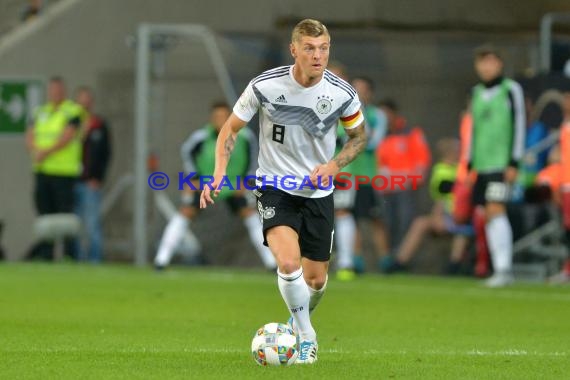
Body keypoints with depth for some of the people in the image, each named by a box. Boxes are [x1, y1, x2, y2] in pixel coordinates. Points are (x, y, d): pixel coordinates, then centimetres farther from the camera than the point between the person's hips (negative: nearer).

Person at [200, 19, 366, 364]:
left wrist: (333, 166, -12)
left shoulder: (343, 94, -12)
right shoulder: (265, 86, -16)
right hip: (275, 187, -2)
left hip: (319, 192, 2)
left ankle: (300, 321, 42)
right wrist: (219, 173, -14)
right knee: (288, 262, -25)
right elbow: (232, 129, -1)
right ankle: (306, 336, -5)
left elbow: (359, 136, 6)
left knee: (316, 278, 8)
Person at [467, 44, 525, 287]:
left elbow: (519, 126, -4)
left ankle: (504, 268, -18)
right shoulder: (477, 93, 17)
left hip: (501, 163, -6)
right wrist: (470, 165, 18)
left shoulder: (511, 90, -2)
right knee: (486, 216, 3)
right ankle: (499, 269, 6)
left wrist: (514, 163, -10)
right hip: (481, 165, 6)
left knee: (495, 210, -16)